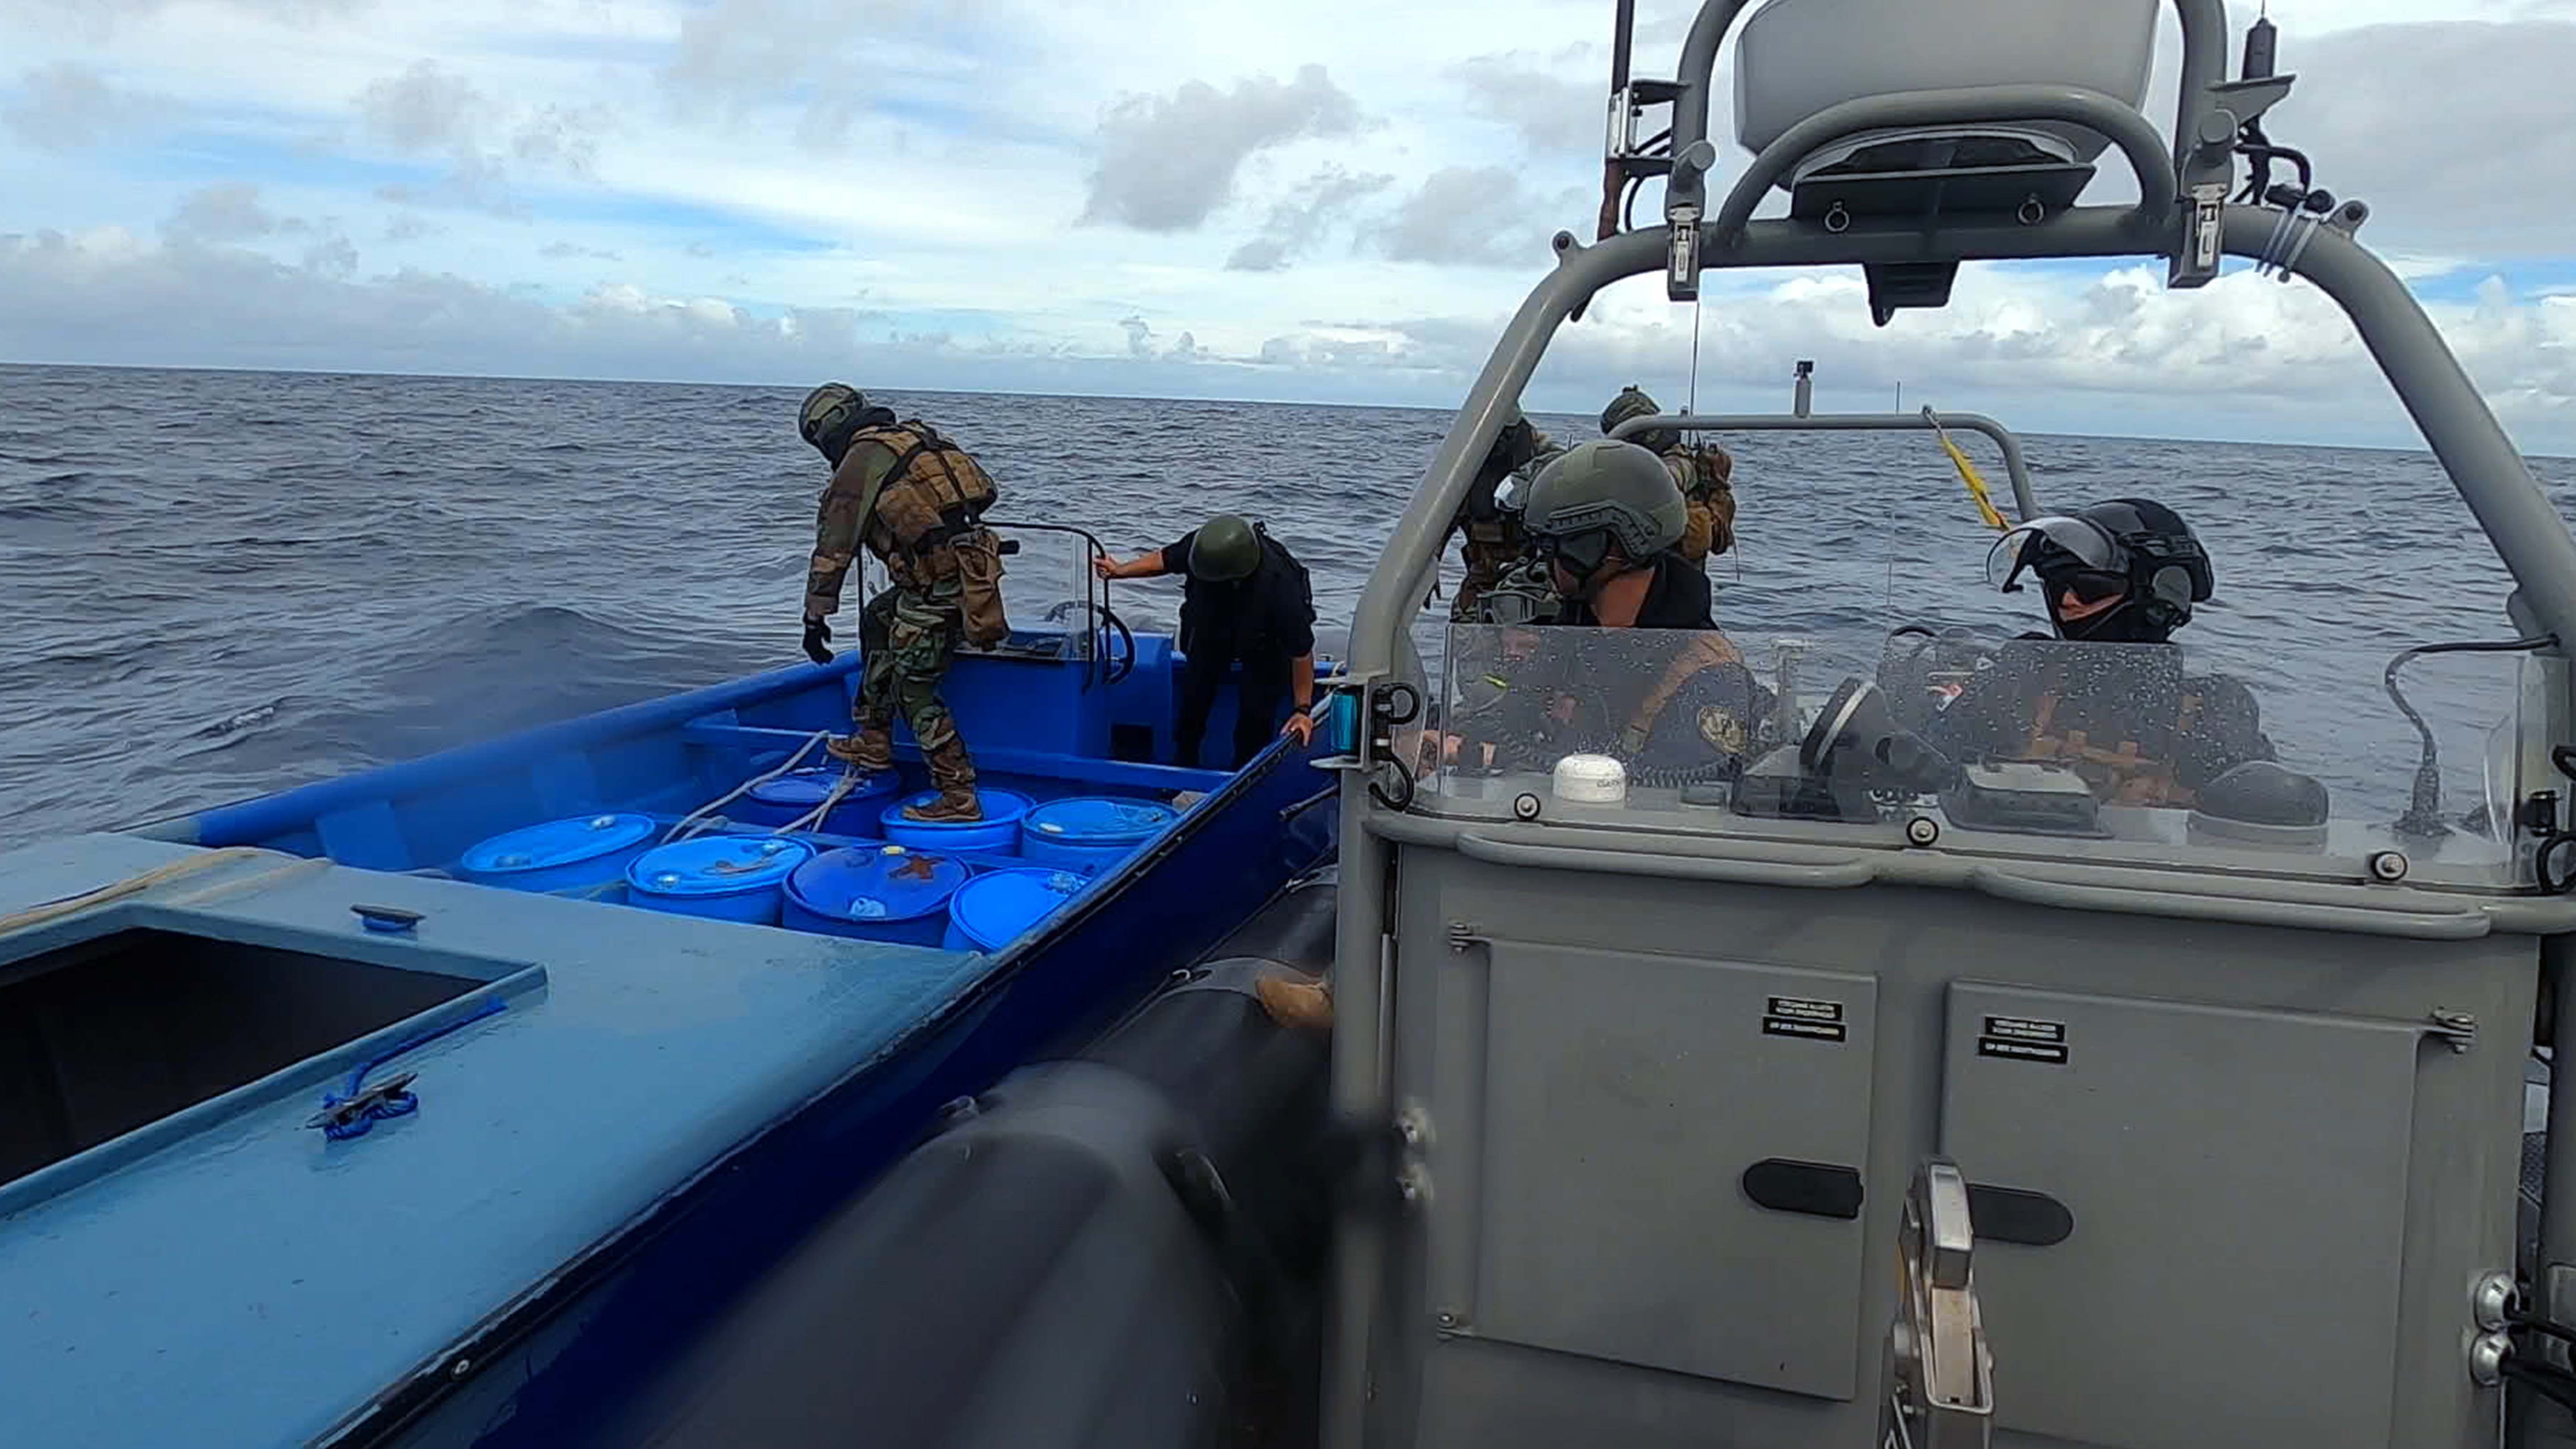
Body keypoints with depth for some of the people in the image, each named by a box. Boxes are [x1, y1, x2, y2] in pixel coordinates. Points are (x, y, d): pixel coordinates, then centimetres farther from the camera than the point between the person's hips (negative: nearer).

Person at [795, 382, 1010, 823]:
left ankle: (960, 798, 1)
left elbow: (835, 545, -5)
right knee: (877, 620, 27)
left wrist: (815, 617, 0)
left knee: (914, 689, 0)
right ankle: (874, 743, 31)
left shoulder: (861, 460, -3)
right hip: (970, 566, 9)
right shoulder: (918, 436, 21)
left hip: (937, 582, -9)